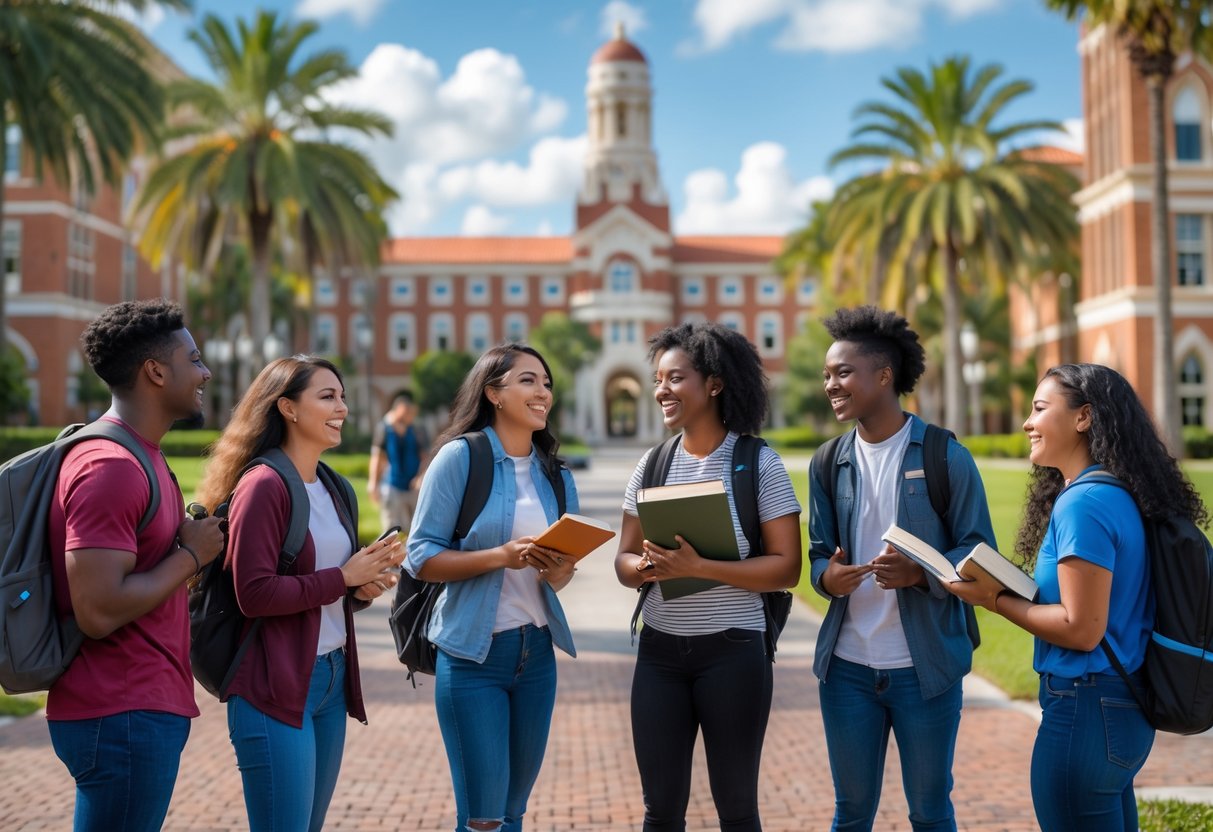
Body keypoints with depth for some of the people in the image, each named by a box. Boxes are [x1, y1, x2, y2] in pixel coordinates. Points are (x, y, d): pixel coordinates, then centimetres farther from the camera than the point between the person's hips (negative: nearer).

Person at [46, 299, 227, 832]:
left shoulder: (137, 456, 14)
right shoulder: (109, 467, -18)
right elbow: (98, 612, -25)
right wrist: (190, 555, -13)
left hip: (143, 708, 10)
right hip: (123, 718, -10)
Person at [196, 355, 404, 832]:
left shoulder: (331, 489, 13)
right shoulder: (263, 485, -13)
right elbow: (254, 594, -21)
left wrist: (364, 587, 0)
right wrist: (344, 578, -16)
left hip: (331, 679, 9)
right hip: (275, 687, -9)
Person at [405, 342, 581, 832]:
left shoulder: (556, 474, 8)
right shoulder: (461, 457, -9)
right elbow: (421, 557, -11)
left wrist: (559, 572, -8)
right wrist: (500, 556, -23)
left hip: (536, 651, 6)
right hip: (473, 654, -5)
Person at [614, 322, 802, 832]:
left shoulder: (758, 463, -7)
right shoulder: (653, 463, 6)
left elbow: (786, 568, -11)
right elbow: (624, 561, 9)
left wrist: (697, 567, -22)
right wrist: (648, 567, -15)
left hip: (733, 652, -4)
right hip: (659, 651, 4)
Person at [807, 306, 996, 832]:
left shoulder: (945, 456, -6)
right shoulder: (827, 464, 7)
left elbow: (979, 551, -5)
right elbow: (818, 553, 10)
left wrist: (919, 573, -24)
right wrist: (828, 576, -14)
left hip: (925, 664, -3)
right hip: (847, 665, 4)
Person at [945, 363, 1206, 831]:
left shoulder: (1083, 503, -19)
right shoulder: (1120, 495, 10)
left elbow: (1081, 629, -21)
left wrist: (992, 598, -12)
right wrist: (1008, 590, 8)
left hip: (1086, 709, -9)